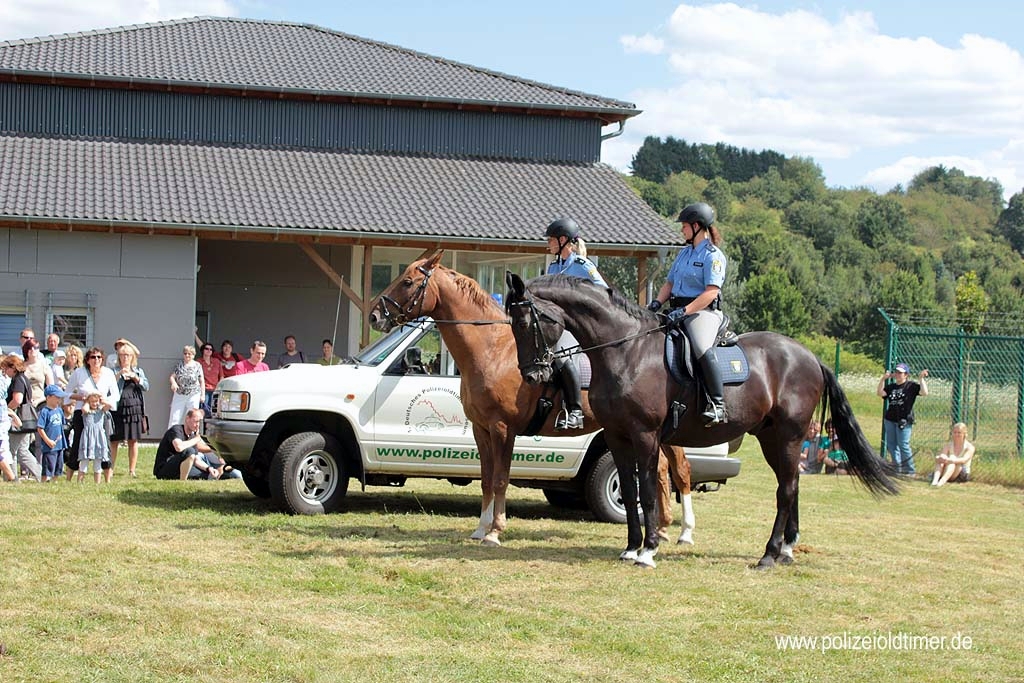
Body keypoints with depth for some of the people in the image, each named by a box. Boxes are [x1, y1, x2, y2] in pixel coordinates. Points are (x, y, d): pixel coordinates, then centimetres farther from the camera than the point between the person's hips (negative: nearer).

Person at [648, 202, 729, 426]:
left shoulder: (713, 255, -6)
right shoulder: (684, 252, 21)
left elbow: (711, 292, -17)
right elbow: (670, 282, 23)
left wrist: (684, 311, -26)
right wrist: (657, 302, 2)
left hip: (703, 311, -9)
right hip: (678, 311, 10)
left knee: (703, 349, -34)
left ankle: (718, 405, -35)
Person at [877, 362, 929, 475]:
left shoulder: (911, 385, -1)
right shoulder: (891, 386, 14)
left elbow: (924, 392, -13)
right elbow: (880, 393, 2)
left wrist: (922, 378, -14)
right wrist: (883, 379, -2)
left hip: (904, 420, -7)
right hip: (890, 419, 7)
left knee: (903, 445, -9)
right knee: (891, 445, 8)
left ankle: (910, 470, -1)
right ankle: (897, 469, 17)